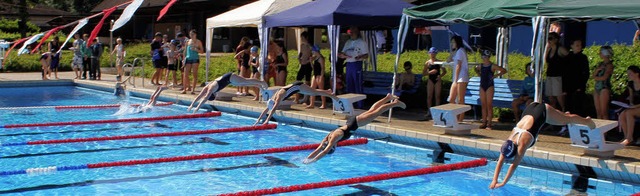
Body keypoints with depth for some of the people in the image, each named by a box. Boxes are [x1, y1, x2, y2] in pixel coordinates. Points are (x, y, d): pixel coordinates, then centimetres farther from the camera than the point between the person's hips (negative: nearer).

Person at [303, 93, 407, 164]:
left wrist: (312, 160, -39)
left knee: (377, 112, 8)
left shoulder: (334, 137, -33)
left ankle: (396, 103, 22)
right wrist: (306, 159, -21)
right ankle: (388, 97, 38)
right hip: (351, 122, 5)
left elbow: (325, 151, -38)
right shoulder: (327, 138, -14)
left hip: (356, 122, -5)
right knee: (371, 111, 22)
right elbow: (318, 150, -10)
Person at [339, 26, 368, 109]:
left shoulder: (361, 42, 0)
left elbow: (366, 55, -4)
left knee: (358, 85, -6)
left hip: (357, 64, -6)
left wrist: (360, 57, -24)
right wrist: (342, 55, -8)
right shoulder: (348, 42, 17)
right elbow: (343, 53, 17)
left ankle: (359, 105, -3)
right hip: (348, 64, 6)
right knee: (349, 85, 8)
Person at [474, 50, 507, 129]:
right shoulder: (480, 66, 7)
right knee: (483, 105, 7)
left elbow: (504, 71, -8)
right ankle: (484, 122, 12)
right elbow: (476, 69, 31)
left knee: (489, 105, -5)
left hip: (489, 86, -5)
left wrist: (495, 75, -10)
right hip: (482, 86, 5)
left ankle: (489, 123, -3)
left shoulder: (492, 66, -8)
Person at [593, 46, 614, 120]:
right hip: (597, 88, 7)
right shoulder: (600, 64, 16)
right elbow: (593, 75, 10)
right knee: (598, 112, 5)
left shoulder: (609, 65, -6)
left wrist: (596, 78, 3)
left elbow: (604, 77, -14)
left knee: (604, 112, -8)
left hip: (604, 88, -7)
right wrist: (597, 69, -8)